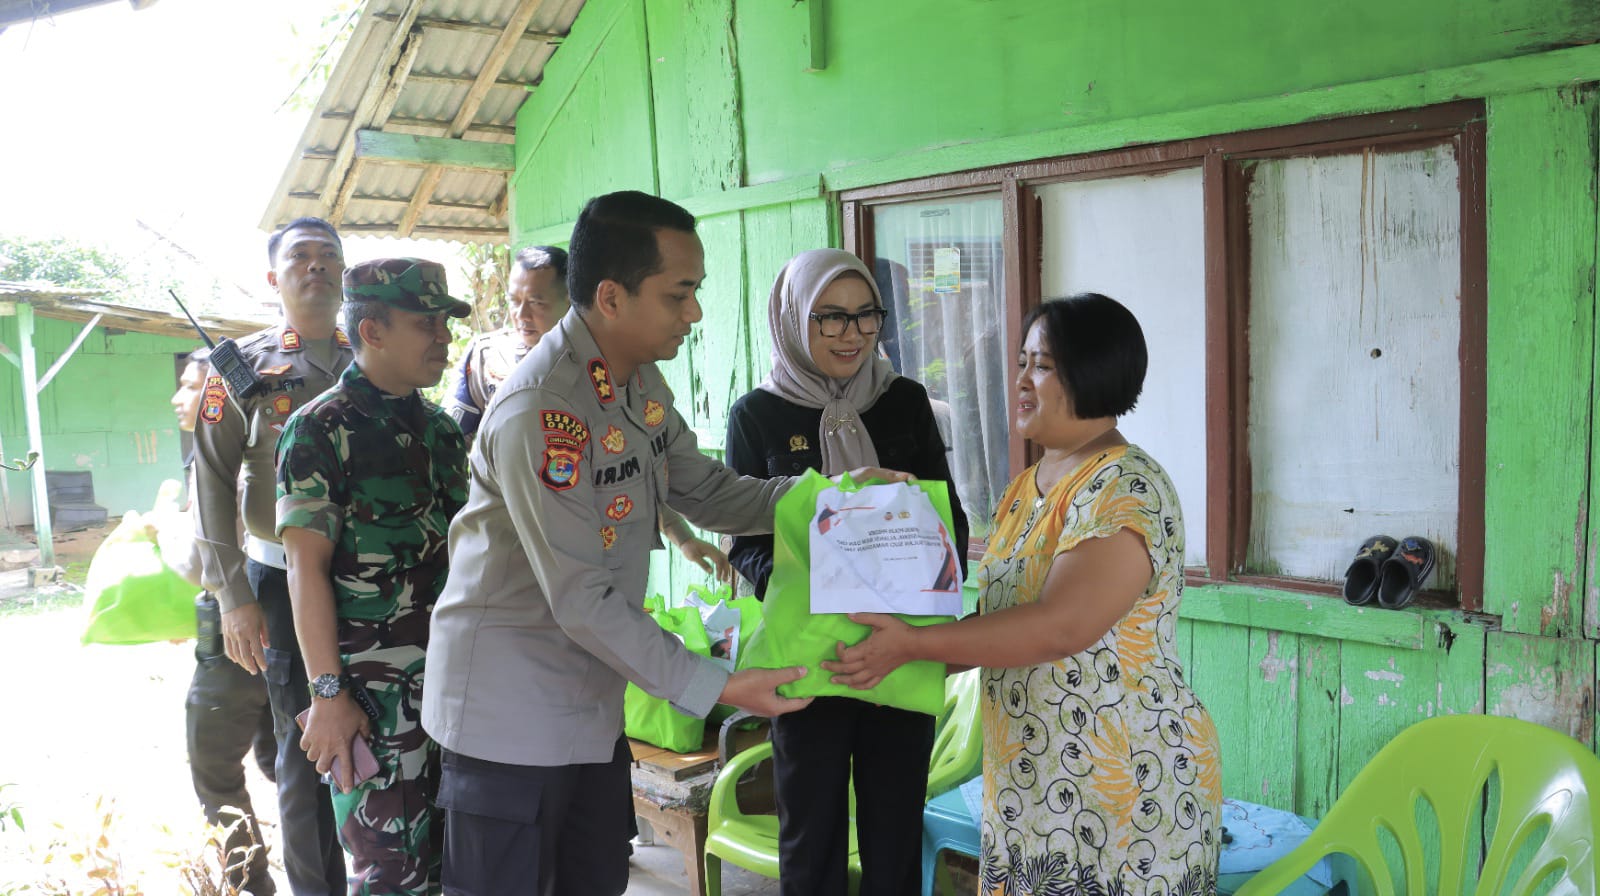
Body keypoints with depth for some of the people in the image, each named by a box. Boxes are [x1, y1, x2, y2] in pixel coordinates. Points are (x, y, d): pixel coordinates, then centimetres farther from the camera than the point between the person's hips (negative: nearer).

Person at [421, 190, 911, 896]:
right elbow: (582, 601, -27)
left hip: (594, 702, 8)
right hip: (510, 712, -8)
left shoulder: (641, 380, 2)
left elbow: (707, 491, 10)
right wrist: (718, 688, -24)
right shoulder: (538, 412, -27)